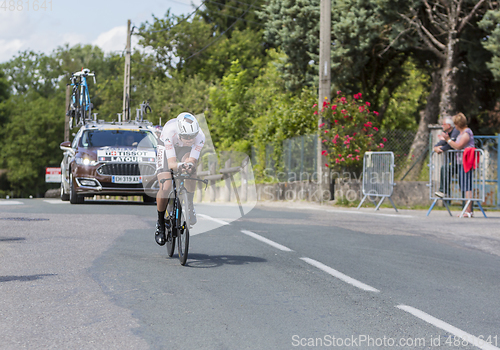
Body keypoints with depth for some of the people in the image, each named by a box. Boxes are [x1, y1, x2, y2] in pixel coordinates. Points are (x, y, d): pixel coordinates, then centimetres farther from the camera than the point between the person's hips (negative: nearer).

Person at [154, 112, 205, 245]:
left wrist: (190, 165, -57)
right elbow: (171, 163, -43)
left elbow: (192, 161, -34)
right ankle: (160, 223, 3)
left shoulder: (200, 137, -34)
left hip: (185, 150, 2)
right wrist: (179, 166, -65)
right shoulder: (169, 132, -41)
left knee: (190, 166, -34)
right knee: (166, 188, -20)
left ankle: (189, 204, -10)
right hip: (167, 149, -2)